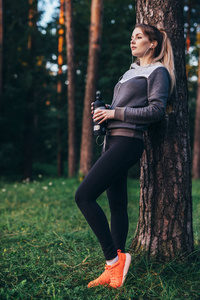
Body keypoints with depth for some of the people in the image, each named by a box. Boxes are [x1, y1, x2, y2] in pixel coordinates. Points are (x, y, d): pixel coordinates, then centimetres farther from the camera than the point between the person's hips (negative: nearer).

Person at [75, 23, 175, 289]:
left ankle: (114, 258, -10)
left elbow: (157, 110, -11)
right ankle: (114, 270, 11)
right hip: (113, 140, 9)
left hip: (127, 142, -9)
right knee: (117, 206, 6)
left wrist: (115, 113, -12)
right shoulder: (131, 72, 26)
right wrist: (104, 111, 9)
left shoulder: (157, 71, 1)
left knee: (84, 195, -17)